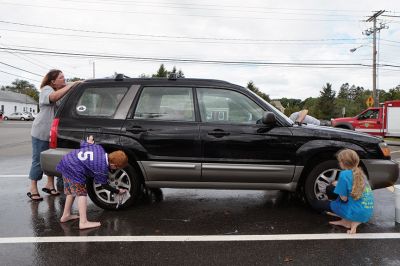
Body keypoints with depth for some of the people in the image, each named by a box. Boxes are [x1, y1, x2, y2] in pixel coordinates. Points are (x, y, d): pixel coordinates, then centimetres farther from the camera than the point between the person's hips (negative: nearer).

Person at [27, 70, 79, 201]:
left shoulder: (64, 90, 14)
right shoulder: (46, 89, -10)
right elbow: (54, 97, -34)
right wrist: (72, 85, -32)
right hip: (41, 132, -7)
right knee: (38, 160, 0)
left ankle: (49, 185, 25)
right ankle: (33, 189, 11)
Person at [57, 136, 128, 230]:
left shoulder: (99, 148, 4)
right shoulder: (102, 169, -13)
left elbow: (83, 144, 14)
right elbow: (104, 185, 2)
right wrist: (118, 191, 13)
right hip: (73, 170, -10)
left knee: (71, 192, 23)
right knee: (81, 194, -4)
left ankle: (66, 215, 36)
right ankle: (83, 222, -7)